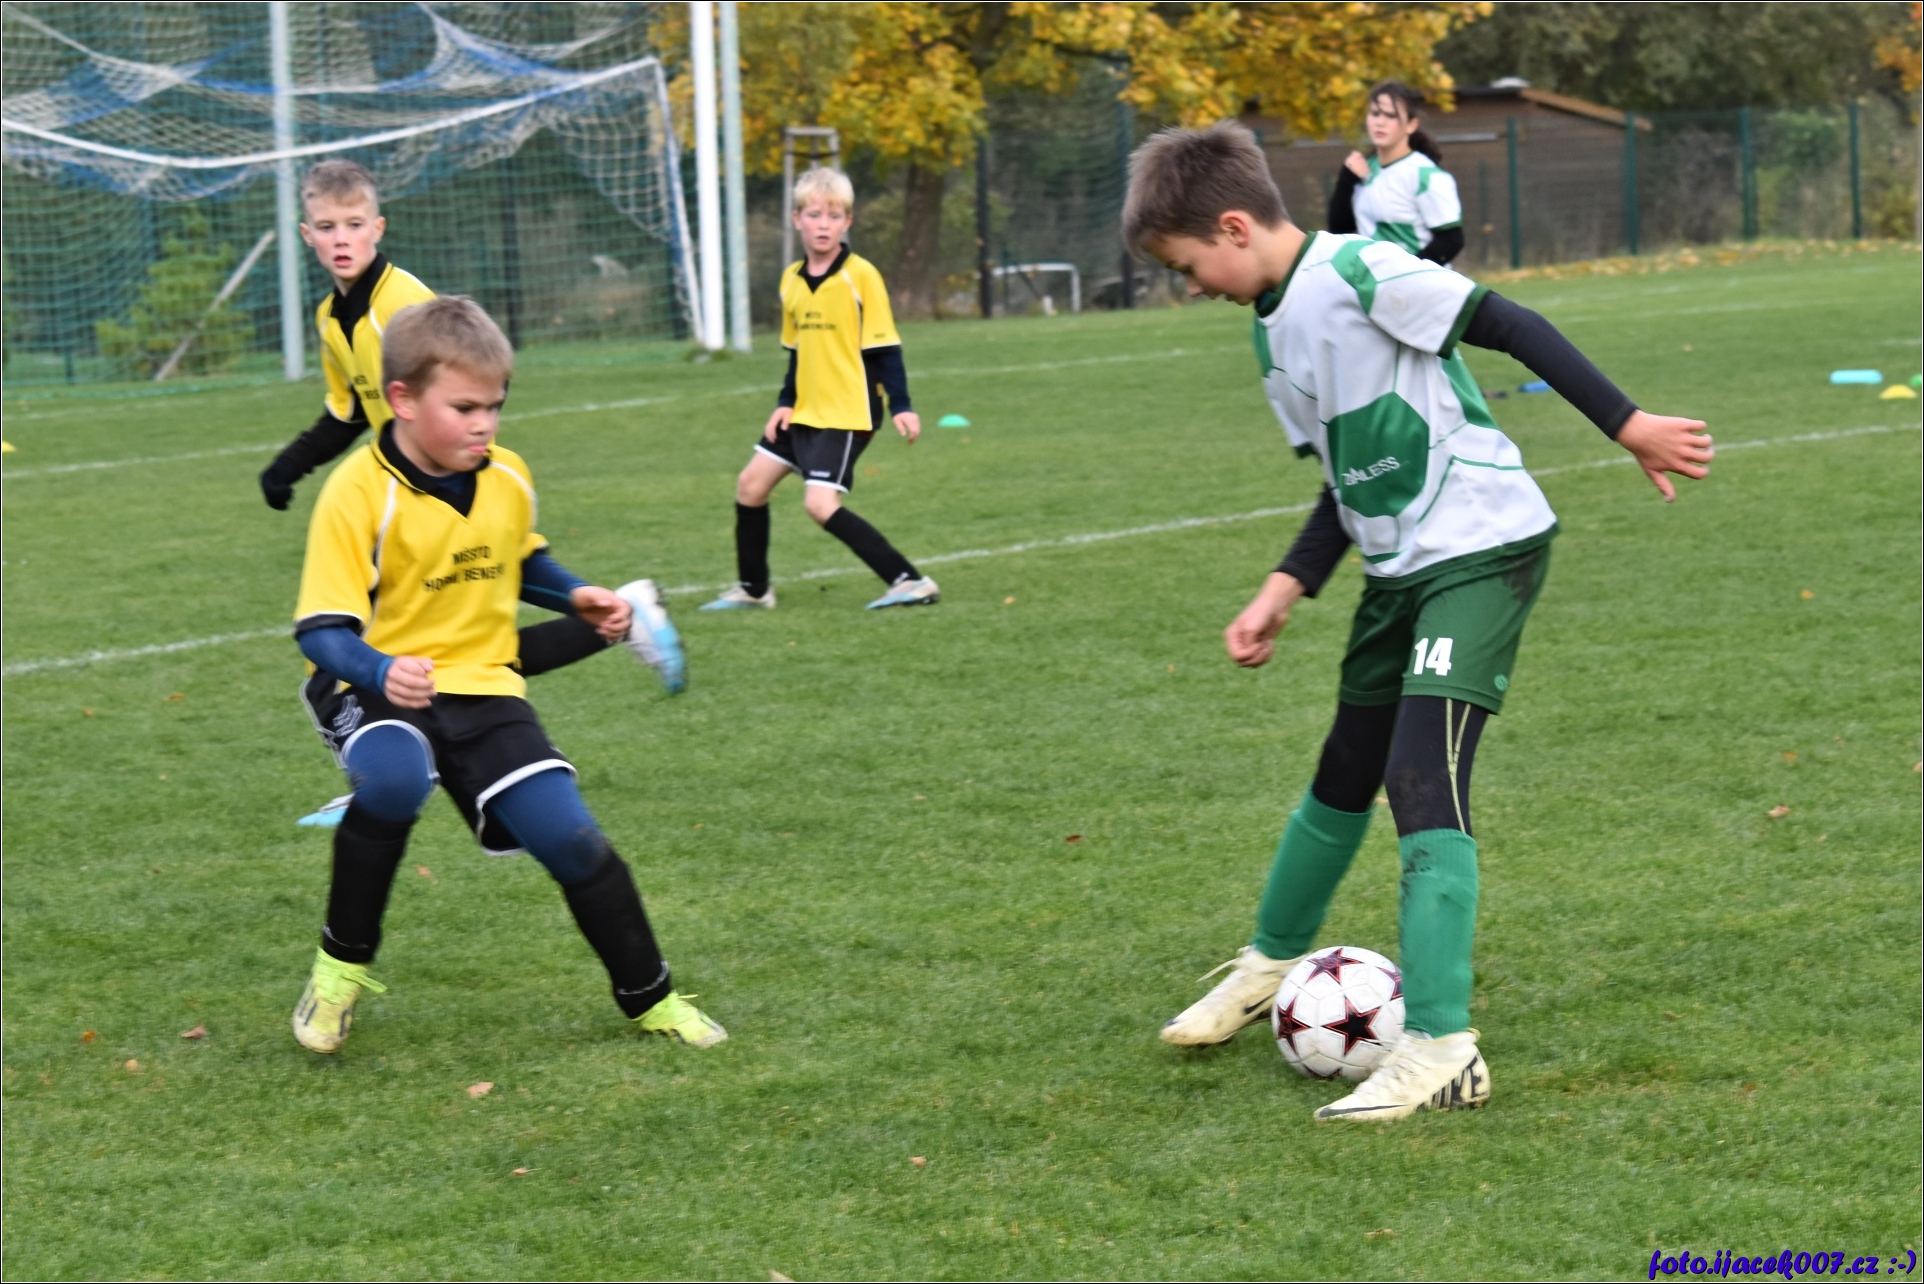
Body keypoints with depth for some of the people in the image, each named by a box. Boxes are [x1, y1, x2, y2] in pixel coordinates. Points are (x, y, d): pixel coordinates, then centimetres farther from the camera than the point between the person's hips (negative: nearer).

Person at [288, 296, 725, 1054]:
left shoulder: (508, 479, 2)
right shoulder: (359, 494, -18)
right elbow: (322, 629, -21)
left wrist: (576, 596, 7)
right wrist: (381, 673, -40)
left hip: (481, 685, 4)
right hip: (380, 688, -4)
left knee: (571, 839, -9)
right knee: (394, 779, -38)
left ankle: (648, 999, 15)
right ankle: (342, 965, -13)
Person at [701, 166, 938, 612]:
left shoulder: (860, 276, -12)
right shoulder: (792, 280, 7)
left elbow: (884, 347, -12)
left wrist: (900, 406, -18)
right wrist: (786, 402, 8)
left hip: (847, 412, -8)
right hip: (805, 410, 8)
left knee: (820, 504, -19)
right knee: (751, 484, 11)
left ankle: (910, 582, -17)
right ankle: (753, 589, 28)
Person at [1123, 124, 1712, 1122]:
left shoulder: (1359, 271, -17)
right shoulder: (1274, 334, 11)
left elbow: (1512, 329, -17)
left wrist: (1629, 426, -18)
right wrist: (1282, 592, 8)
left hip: (1482, 546, -9)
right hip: (1398, 566, 9)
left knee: (1423, 774, -19)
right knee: (1344, 773, 22)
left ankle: (1441, 1048, -21)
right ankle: (1272, 962, 43)